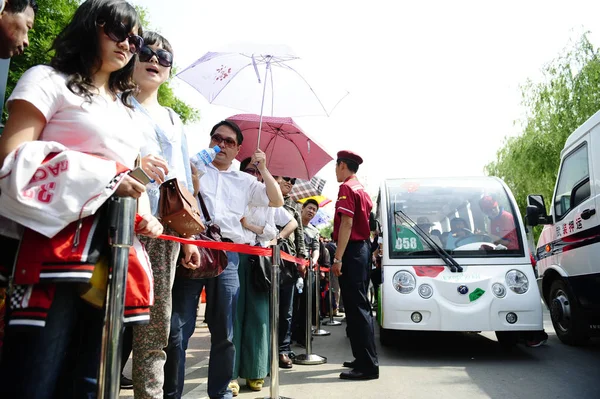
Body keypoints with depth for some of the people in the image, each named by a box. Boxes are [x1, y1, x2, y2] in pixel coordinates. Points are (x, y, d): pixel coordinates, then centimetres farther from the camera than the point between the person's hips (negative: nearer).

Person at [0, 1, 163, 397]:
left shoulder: (125, 108, 23)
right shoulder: (48, 80, 4)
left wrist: (141, 216, 5)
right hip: (59, 244, -6)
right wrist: (106, 176, -14)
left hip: (115, 252, 6)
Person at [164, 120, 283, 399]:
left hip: (227, 254, 3)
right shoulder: (193, 167, 14)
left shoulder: (244, 181, 21)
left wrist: (263, 170, 11)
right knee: (178, 326, -4)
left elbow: (276, 202, 19)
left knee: (223, 330, 7)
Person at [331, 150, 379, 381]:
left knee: (356, 307, -8)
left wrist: (338, 258, -21)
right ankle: (364, 359, 22)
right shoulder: (362, 190, 18)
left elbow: (346, 224, -19)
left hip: (352, 251, -10)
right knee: (359, 305, 14)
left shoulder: (346, 188, -10)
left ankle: (368, 366, -4)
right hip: (363, 248, 10)